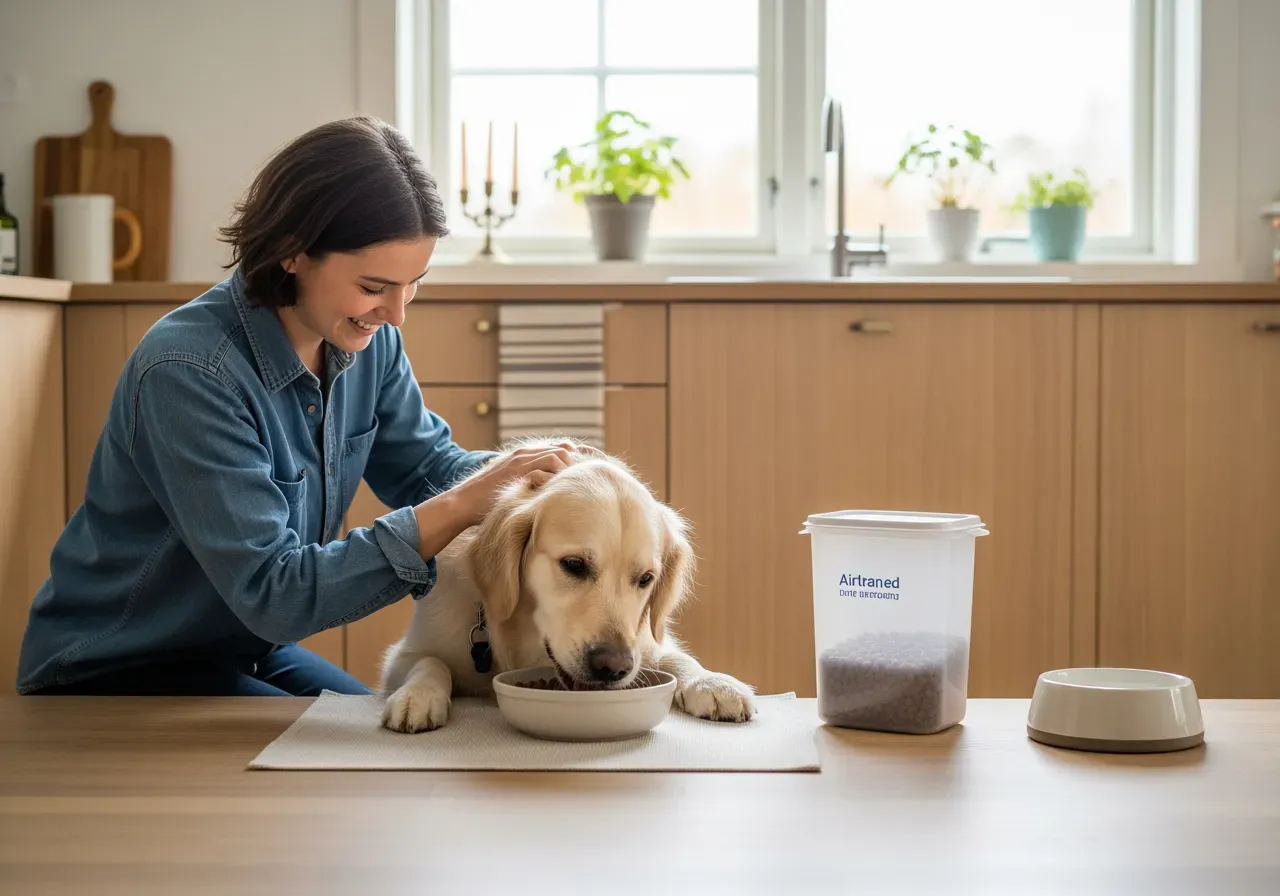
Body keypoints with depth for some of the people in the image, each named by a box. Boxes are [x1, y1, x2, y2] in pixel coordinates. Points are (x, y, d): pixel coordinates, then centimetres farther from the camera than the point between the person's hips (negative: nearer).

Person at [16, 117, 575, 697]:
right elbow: (274, 594, -32)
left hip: (249, 649, 7)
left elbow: (425, 464, 4)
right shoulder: (186, 370, -29)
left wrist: (516, 471, -19)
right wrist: (459, 507, -38)